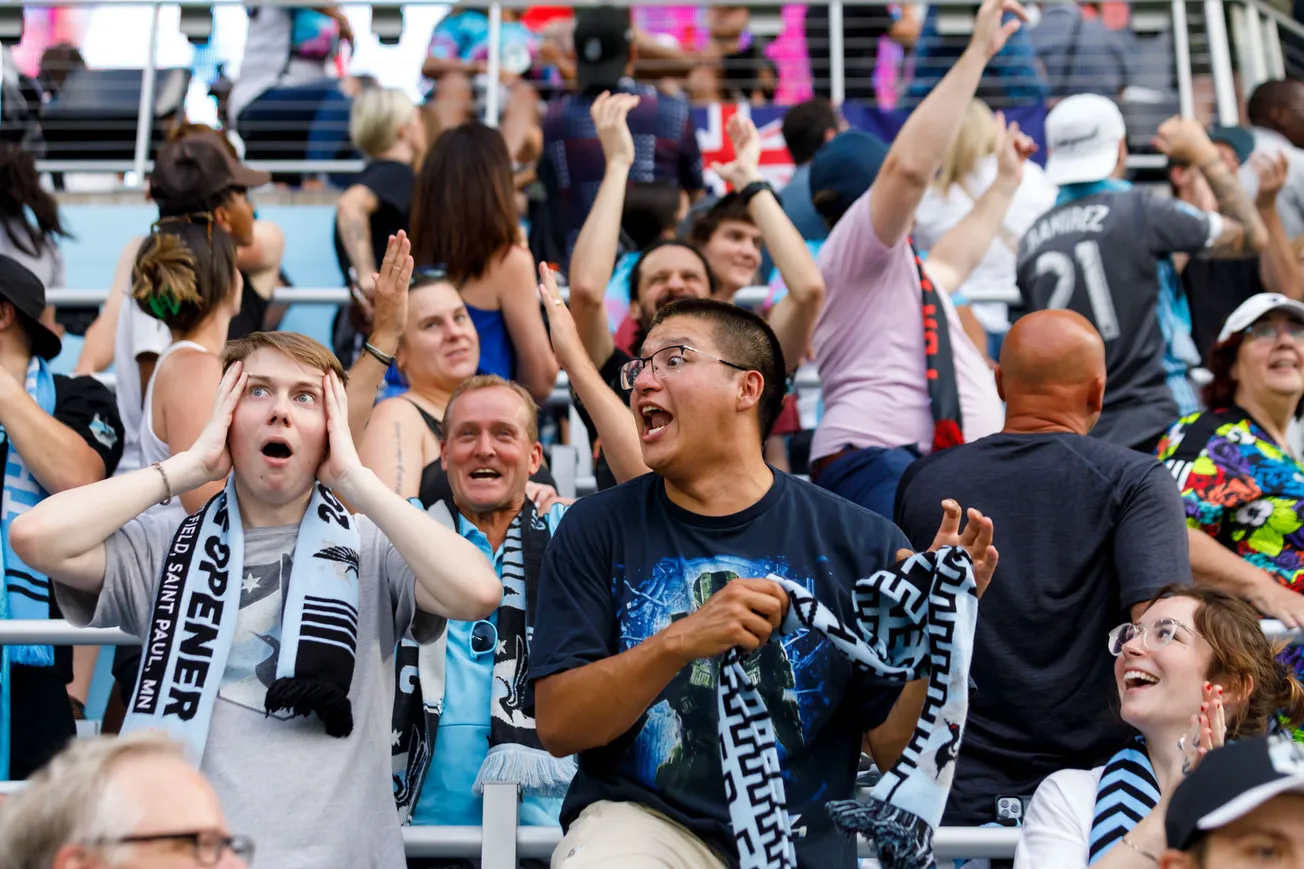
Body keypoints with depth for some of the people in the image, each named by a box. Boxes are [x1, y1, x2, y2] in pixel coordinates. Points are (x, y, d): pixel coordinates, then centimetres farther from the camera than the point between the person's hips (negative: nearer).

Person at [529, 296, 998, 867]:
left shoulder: (859, 543, 1)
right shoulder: (598, 527, 3)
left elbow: (894, 750, 1)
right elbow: (557, 726, -5)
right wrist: (679, 642, -19)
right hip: (642, 818, -1)